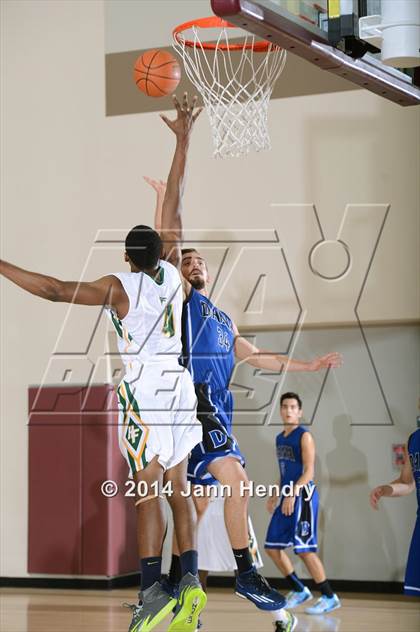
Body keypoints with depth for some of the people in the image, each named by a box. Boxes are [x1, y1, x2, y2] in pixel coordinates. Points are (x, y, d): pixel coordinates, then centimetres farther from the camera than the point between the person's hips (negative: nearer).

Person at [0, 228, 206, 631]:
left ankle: (152, 591, -18)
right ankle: (190, 581, 3)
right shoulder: (170, 274, 6)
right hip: (180, 384, 6)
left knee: (147, 491, -10)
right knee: (178, 488, 9)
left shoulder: (120, 287, -10)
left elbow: (55, 290, -16)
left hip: (144, 389, -6)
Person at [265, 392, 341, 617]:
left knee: (304, 549, -11)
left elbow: (308, 471, -16)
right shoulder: (280, 438, 16)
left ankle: (329, 597, -1)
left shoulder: (304, 436, -8)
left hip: (303, 496, -8)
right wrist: (276, 495, 19)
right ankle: (299, 591, 19)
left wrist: (293, 493, -25)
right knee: (272, 546, 7)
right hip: (287, 496, 9)